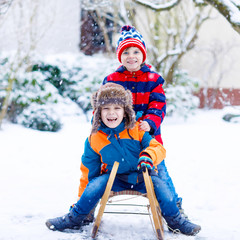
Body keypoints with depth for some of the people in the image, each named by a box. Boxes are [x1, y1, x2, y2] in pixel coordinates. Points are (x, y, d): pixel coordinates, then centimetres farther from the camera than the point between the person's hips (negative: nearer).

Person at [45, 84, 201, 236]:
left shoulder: (136, 130, -7)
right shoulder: (94, 139, -4)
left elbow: (158, 148, -10)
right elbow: (88, 171, 6)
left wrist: (148, 155, -36)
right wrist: (80, 199, 10)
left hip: (143, 177, 0)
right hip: (114, 179, 0)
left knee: (161, 188, -23)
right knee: (96, 184, -26)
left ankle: (175, 220, 6)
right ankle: (74, 219, -3)